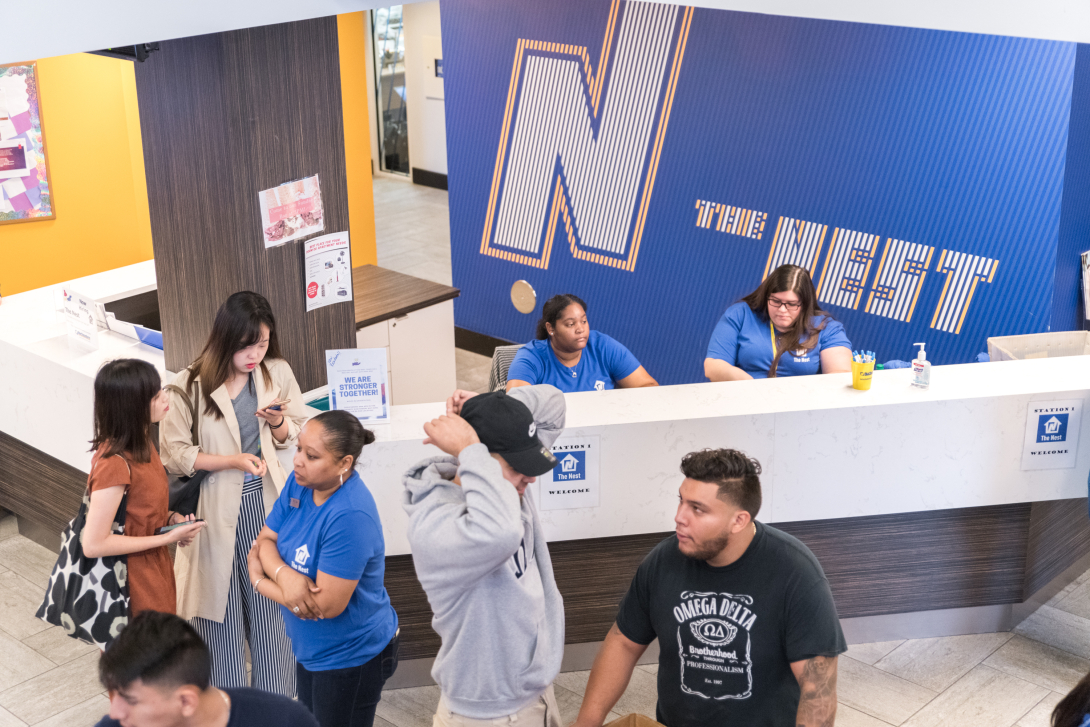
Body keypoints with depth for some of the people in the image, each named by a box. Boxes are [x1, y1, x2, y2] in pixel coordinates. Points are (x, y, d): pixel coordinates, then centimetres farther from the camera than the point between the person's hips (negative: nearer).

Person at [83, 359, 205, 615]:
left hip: (154, 571, 9)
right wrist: (168, 537, -21)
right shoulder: (115, 463, -28)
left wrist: (171, 518, -4)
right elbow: (94, 544, -26)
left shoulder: (141, 444, 1)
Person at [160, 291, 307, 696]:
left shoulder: (278, 374, -3)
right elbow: (174, 453, -11)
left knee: (273, 602, 11)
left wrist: (277, 423, -13)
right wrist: (232, 460, -20)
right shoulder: (190, 386, -14)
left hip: (265, 501, 3)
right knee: (221, 610, 9)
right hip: (216, 507, -3)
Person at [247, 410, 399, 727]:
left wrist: (260, 582, -15)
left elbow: (327, 605, -30)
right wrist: (284, 575, -24)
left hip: (352, 657, -8)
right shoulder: (300, 482, -6)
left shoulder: (351, 516, -32)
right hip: (311, 649, 8)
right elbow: (265, 540, 1)